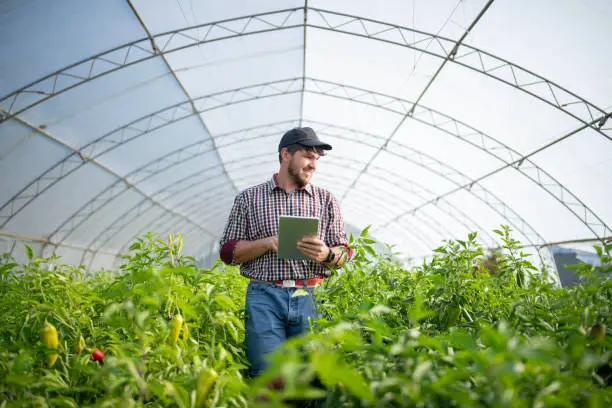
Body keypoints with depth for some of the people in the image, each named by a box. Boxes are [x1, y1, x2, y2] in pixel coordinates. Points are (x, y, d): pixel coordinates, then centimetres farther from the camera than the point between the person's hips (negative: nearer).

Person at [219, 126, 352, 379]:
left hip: (312, 298, 2)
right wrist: (268, 243, -9)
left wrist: (326, 254, -11)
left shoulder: (326, 200, 14)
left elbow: (344, 252, 12)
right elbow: (228, 252, 7)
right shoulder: (249, 198, 10)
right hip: (264, 297, -1)